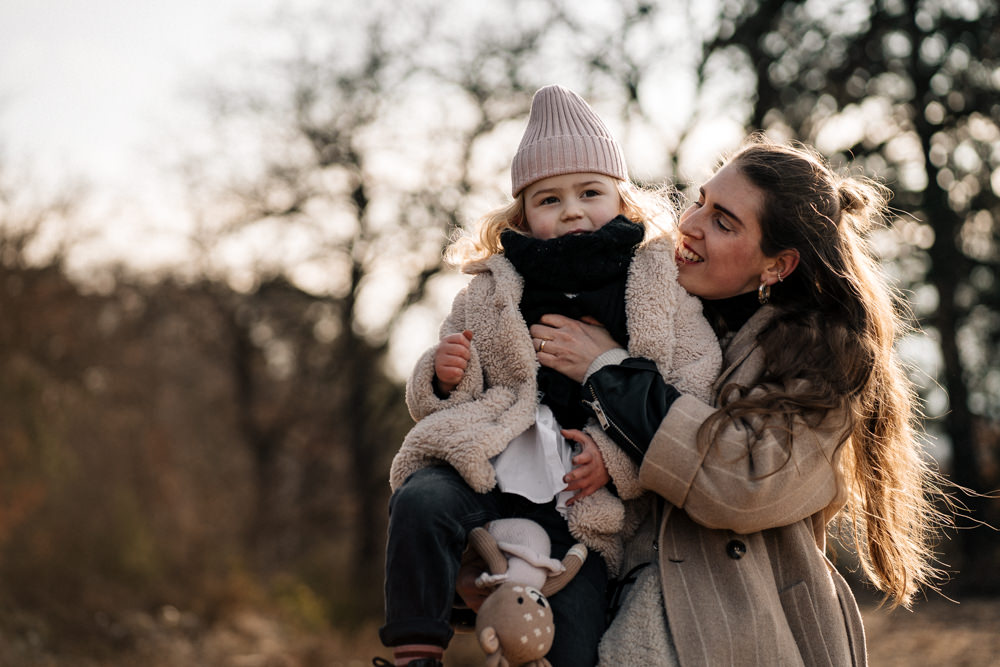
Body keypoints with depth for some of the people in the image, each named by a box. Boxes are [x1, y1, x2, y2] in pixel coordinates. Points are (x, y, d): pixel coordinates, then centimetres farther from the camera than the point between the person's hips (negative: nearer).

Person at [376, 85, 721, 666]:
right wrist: (444, 378, -6)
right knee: (421, 502, -30)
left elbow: (695, 390, -1)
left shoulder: (660, 283, 10)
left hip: (584, 494, -1)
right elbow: (429, 401, 19)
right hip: (496, 460, 1)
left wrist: (618, 456, -13)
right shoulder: (491, 290, 14)